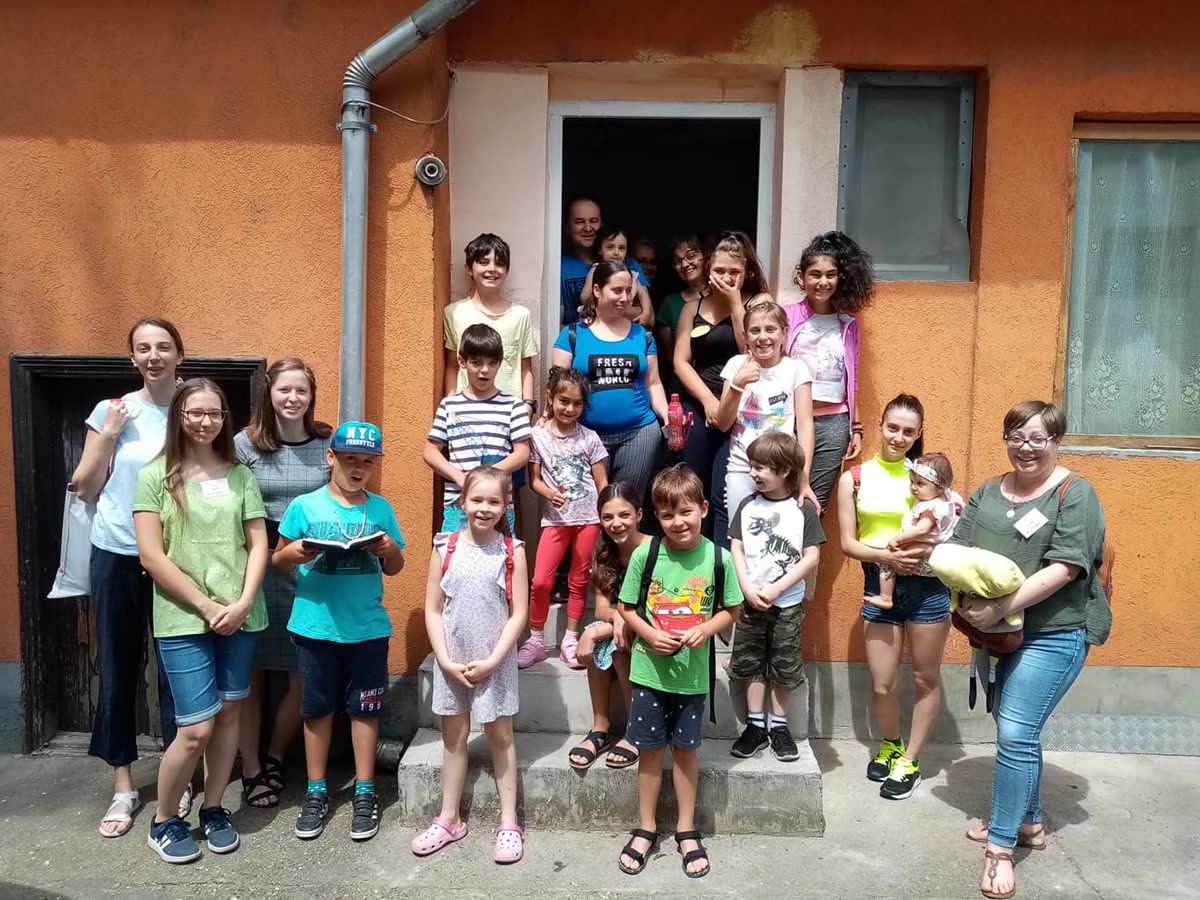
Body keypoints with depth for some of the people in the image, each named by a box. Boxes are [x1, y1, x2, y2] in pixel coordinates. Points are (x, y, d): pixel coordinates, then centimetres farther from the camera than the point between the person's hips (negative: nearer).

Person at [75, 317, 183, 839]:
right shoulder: (111, 411, 0)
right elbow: (85, 489, 1)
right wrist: (108, 438, -9)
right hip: (117, 556, 1)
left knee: (176, 669, 6)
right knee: (118, 669, 8)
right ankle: (123, 786, 22)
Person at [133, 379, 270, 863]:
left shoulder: (240, 475, 7)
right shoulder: (156, 475, -2)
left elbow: (258, 543, 5)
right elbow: (151, 555, -7)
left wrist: (241, 604, -8)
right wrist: (206, 606, -11)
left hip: (239, 615, 3)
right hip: (183, 619, -3)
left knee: (228, 713, 10)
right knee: (197, 728, -4)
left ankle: (213, 809, 29)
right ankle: (164, 821, 19)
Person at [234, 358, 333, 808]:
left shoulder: (329, 443, 2)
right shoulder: (245, 443, -2)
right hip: (257, 569, -1)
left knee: (305, 678, 5)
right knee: (251, 674, 6)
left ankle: (274, 758, 28)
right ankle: (251, 770, 23)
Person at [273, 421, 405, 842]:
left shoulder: (381, 508, 4)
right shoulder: (305, 506, -1)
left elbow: (394, 569, 12)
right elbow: (277, 560, 4)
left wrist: (390, 550, -10)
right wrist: (294, 552, -17)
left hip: (368, 628, 1)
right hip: (315, 626, -1)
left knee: (364, 708, 8)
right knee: (317, 708, 10)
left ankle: (364, 793, 22)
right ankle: (316, 793, 26)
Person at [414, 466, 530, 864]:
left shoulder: (512, 551, -7)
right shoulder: (445, 548, -3)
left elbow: (519, 614, -8)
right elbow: (433, 610, -2)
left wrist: (492, 661, -13)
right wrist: (446, 661, -9)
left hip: (495, 662, -2)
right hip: (451, 662, 2)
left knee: (500, 735, 8)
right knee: (453, 736, 13)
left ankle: (508, 823, 19)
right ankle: (449, 819, 28)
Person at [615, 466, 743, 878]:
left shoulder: (718, 558, -10)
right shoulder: (645, 554, -11)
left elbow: (730, 610, 1)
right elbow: (626, 608, -1)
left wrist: (705, 629, -17)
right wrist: (650, 635, -17)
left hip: (693, 673, 0)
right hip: (649, 670, 0)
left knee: (685, 749, 14)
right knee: (650, 750, 12)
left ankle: (686, 830, 33)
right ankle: (646, 829, 31)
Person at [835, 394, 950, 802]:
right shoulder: (854, 479, 2)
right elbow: (848, 543, 0)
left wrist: (926, 550, -19)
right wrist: (885, 555, -17)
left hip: (926, 583, 0)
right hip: (878, 583, 1)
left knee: (926, 679, 10)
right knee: (883, 684, 5)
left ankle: (910, 760, 27)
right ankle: (890, 745, 35)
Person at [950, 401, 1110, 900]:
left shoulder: (1075, 493, -8)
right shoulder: (987, 493, 9)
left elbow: (1065, 567, -17)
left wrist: (1004, 606, -23)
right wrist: (968, 598, -16)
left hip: (1052, 634, -6)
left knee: (1015, 734, -10)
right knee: (1016, 731, 16)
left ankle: (1001, 847, 1)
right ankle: (1027, 822, 34)